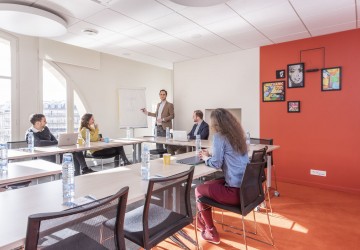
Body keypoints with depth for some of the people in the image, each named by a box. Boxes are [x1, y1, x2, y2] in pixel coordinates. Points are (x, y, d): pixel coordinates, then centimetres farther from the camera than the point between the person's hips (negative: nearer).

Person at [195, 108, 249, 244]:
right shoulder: (237, 134, 11)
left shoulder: (219, 136, -13)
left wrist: (205, 158, 7)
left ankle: (211, 233, 23)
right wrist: (210, 155, 19)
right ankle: (203, 219, 40)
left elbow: (216, 163, -13)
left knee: (199, 190, 12)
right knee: (208, 184, 24)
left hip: (236, 191, -8)